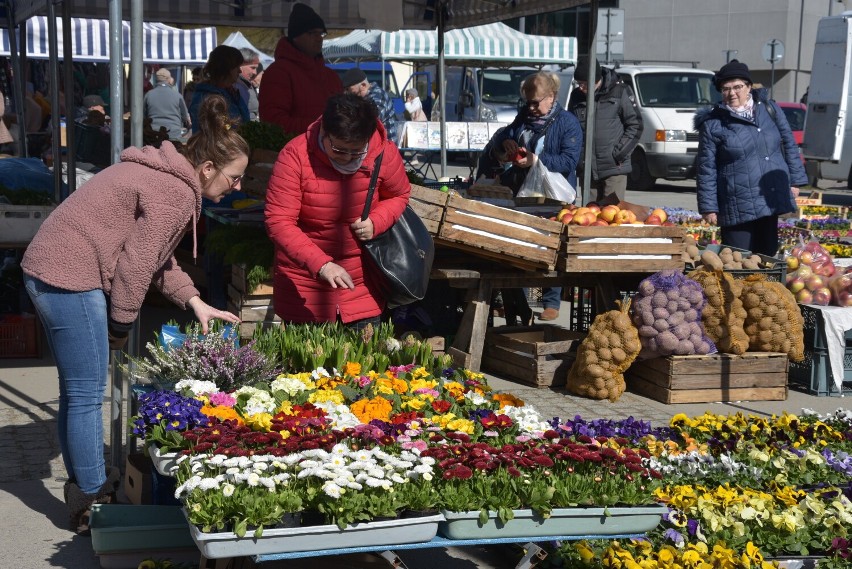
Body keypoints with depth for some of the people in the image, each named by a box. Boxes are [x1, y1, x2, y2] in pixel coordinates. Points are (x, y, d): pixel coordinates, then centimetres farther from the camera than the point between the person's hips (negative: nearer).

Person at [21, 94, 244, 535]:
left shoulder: (162, 174, 15)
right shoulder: (176, 193, -17)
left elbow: (156, 253, 20)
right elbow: (136, 262, -16)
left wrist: (193, 301, 11)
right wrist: (120, 327, -6)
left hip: (49, 269, 11)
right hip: (71, 281, -11)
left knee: (77, 391, 19)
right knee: (86, 395, -2)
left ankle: (85, 481, 30)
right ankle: (92, 500, 7)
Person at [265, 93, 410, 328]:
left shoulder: (384, 153, -11)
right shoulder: (295, 156, -21)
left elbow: (398, 196, 9)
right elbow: (279, 222, -24)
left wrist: (376, 223, -14)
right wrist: (320, 264, -35)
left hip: (361, 279, 2)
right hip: (303, 279, -2)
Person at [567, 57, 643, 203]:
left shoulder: (620, 91, -4)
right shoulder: (576, 96, 8)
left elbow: (635, 125, -2)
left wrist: (618, 153, -10)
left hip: (614, 169, -4)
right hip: (586, 169, 4)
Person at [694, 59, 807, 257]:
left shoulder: (769, 109, 7)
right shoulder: (712, 124, -5)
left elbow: (789, 145, 15)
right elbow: (706, 170, -3)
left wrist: (795, 180, 10)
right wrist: (709, 208, -6)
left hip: (772, 201, 4)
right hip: (736, 209, -4)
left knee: (767, 256, 11)